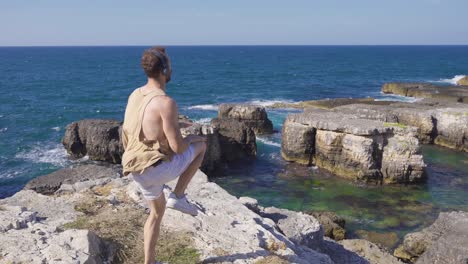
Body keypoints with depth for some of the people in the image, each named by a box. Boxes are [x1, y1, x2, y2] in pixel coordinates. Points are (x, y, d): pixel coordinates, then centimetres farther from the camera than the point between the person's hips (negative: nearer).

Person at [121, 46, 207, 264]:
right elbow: (178, 147, -20)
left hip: (138, 171, 7)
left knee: (157, 212, 29)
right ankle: (178, 196, 11)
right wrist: (190, 138, 3)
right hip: (158, 168, -7)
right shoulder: (166, 103, -21)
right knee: (201, 144, 16)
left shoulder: (134, 95, 5)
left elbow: (125, 134, 15)